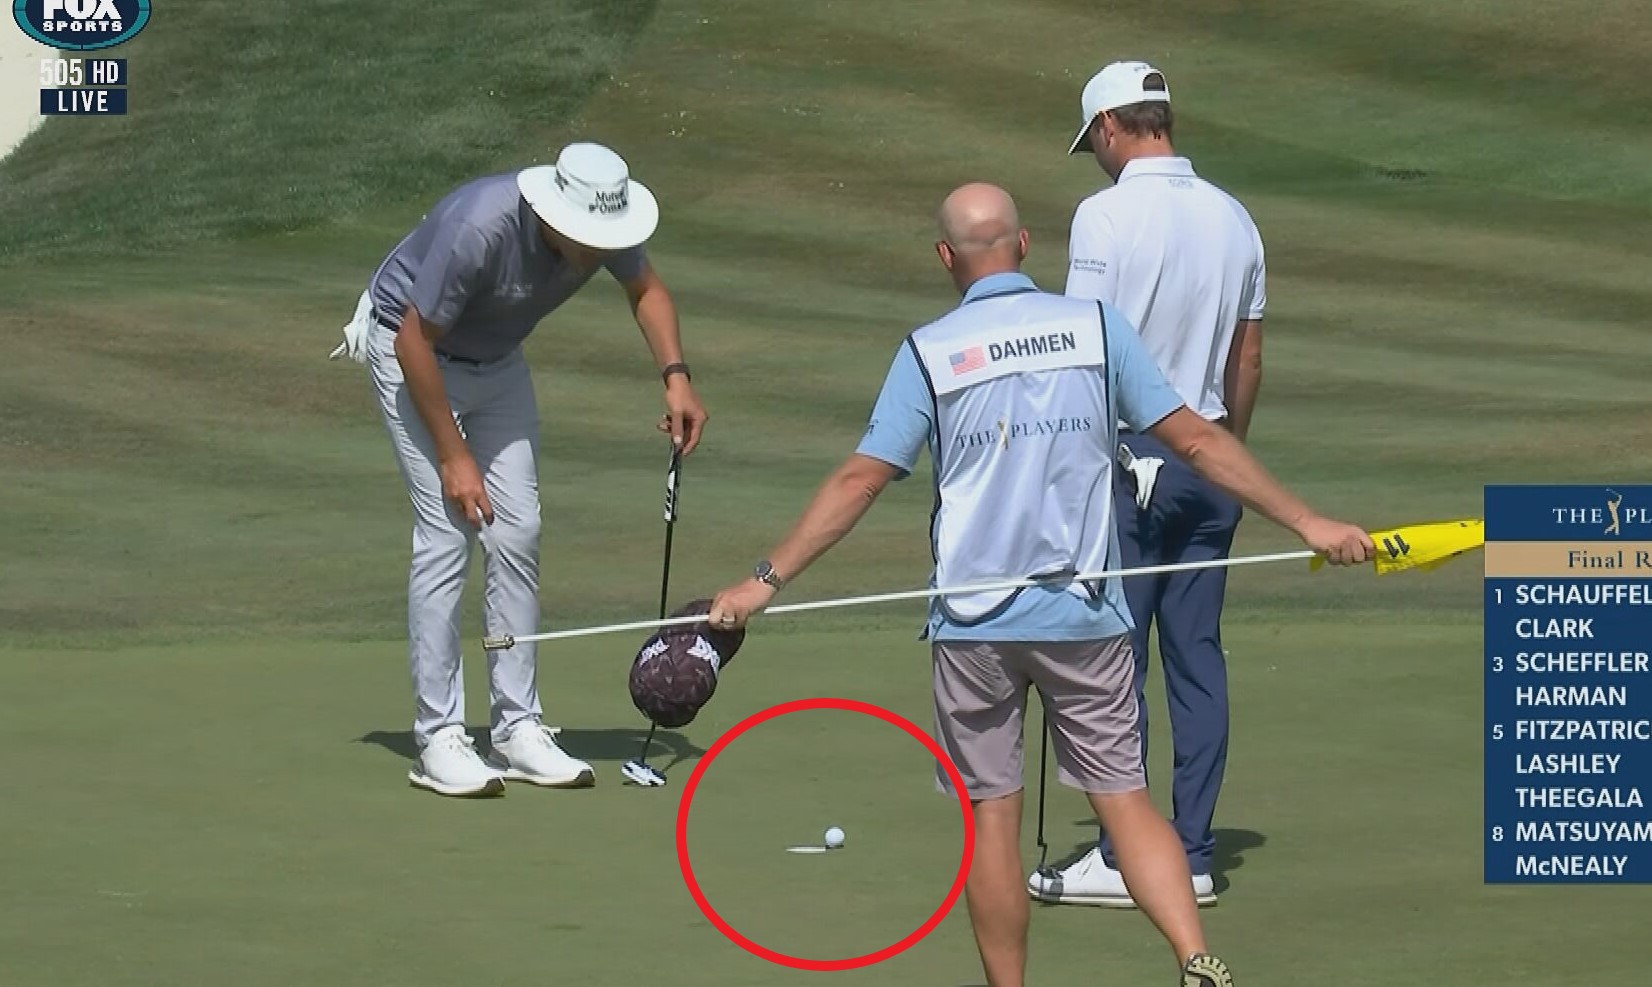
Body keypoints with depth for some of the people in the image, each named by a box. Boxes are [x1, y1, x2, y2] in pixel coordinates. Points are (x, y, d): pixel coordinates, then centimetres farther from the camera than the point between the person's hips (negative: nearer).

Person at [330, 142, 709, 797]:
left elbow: (645, 288, 4)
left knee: (517, 533, 0)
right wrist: (453, 456, -21)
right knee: (446, 533, -14)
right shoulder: (479, 228, -38)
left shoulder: (604, 227, -20)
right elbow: (417, 342, -27)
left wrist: (675, 376, -11)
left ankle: (518, 727, 5)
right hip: (412, 353, -6)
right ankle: (438, 738, -11)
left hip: (497, 361, 6)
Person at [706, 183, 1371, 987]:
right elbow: (1195, 439, 0)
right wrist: (1306, 522, 5)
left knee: (991, 814, 7)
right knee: (1124, 799, 5)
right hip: (1086, 617, 1)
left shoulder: (928, 353, -3)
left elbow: (859, 480, -5)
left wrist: (765, 581, 0)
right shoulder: (1096, 326, 1)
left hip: (974, 621, -1)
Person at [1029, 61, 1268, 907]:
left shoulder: (1106, 216, -12)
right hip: (1208, 458, 6)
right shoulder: (1232, 218, 7)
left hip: (1128, 456, -6)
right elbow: (1248, 357, 14)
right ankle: (1191, 856, 9)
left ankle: (1124, 858, -1)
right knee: (1197, 655, 8)